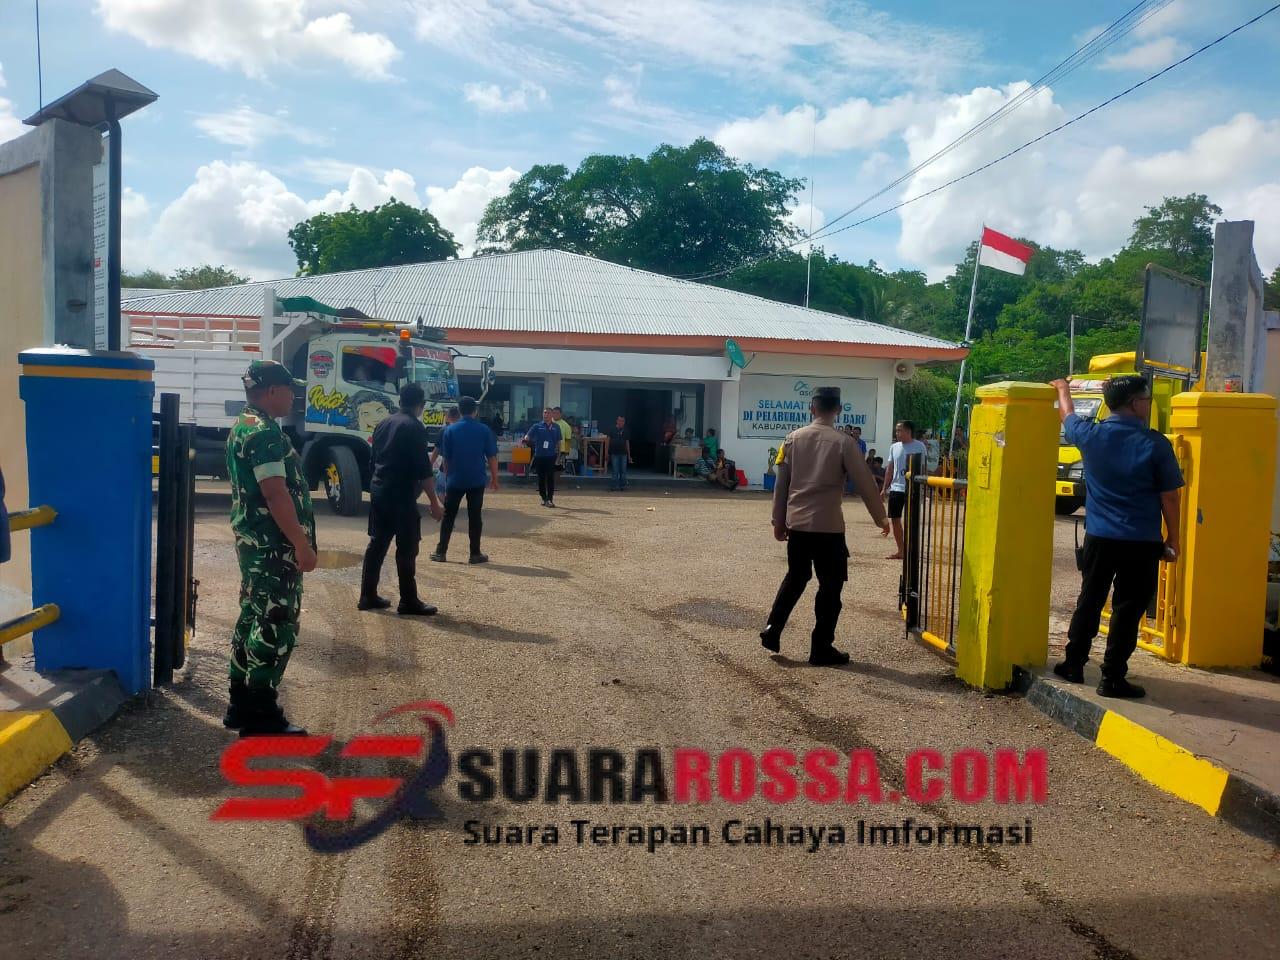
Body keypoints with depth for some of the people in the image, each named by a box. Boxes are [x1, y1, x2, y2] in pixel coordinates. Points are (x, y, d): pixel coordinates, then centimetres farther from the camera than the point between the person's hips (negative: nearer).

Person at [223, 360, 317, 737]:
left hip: (253, 541, 11)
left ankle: (241, 705, 24)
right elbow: (276, 494, -23)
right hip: (274, 545, -11)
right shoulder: (265, 432, -18)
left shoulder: (243, 427, 16)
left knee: (254, 618, 16)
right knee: (276, 626, -5)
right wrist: (303, 544, -21)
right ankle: (261, 717, 2)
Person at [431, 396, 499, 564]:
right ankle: (475, 554, 6)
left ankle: (441, 552, 11)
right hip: (477, 481, -1)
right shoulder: (484, 430, -4)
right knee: (475, 517, 5)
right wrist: (494, 478, 6)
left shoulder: (450, 430, -2)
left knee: (448, 516, 10)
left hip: (455, 480, 1)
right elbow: (492, 457, -3)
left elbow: (446, 457, 2)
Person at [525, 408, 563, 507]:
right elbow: (528, 435, -8)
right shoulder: (537, 426, 4)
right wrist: (526, 440, -30)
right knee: (541, 478, 6)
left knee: (550, 477, -6)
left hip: (551, 456, -1)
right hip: (539, 455, 1)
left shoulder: (556, 427, 9)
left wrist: (558, 453, 8)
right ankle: (544, 498, 17)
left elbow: (558, 441, 14)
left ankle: (550, 499, -4)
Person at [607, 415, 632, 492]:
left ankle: (622, 485, 13)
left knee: (623, 471, 5)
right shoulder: (612, 429, 0)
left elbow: (627, 443, 10)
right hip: (614, 453, -3)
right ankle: (613, 486, 5)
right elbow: (609, 441, 2)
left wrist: (629, 456, 9)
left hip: (623, 453, 3)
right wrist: (607, 453, -3)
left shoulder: (626, 431, 7)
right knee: (615, 471, -2)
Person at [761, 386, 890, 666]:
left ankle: (772, 630, 15)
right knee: (830, 585, 6)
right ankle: (821, 648, 9)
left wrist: (779, 522, 14)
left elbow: (781, 483, 5)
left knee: (795, 578, 21)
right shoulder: (843, 442, -7)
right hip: (828, 526, -4)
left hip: (797, 524, 4)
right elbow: (865, 483, -5)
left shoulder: (793, 438, 3)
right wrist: (881, 518, 9)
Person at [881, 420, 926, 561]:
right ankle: (900, 551, 17)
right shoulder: (894, 447, 10)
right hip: (896, 488, 5)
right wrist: (884, 488, 10)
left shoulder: (919, 447, -5)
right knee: (895, 519, 6)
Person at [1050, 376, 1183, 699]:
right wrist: (1172, 539, 5)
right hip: (1142, 543, -3)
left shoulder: (1091, 435, -3)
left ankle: (1073, 665, 24)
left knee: (1089, 603, 16)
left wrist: (1063, 389, 40)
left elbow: (1067, 415, 20)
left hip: (1099, 537, 3)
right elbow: (1170, 497, -6)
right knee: (1128, 610, 4)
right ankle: (1112, 678, 8)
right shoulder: (1155, 443, -11)